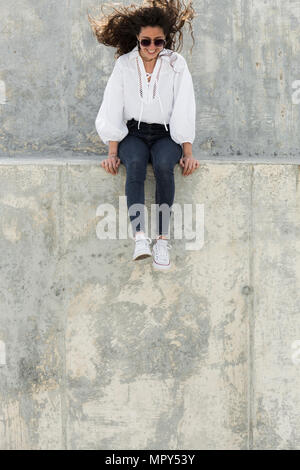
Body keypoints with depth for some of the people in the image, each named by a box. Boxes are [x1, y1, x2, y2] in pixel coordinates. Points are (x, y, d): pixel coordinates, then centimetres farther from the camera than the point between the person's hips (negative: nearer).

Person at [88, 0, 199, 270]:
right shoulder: (124, 65, 4)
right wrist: (112, 152, -9)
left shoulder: (176, 64, 3)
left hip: (166, 134, 0)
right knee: (135, 164, -34)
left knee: (164, 165, -34)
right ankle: (140, 238, -44)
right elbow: (112, 110, 2)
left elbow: (184, 111, -1)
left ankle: (163, 238, -33)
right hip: (133, 132, 0)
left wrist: (188, 153, -11)